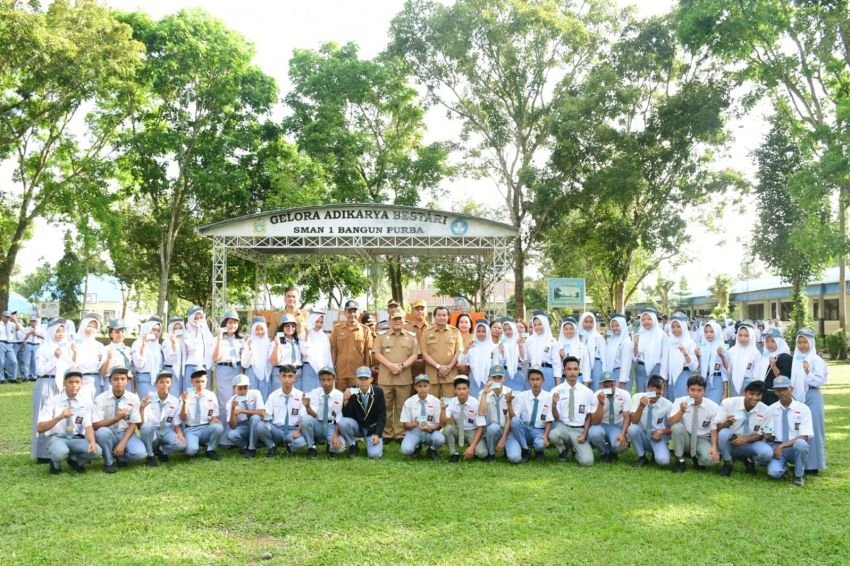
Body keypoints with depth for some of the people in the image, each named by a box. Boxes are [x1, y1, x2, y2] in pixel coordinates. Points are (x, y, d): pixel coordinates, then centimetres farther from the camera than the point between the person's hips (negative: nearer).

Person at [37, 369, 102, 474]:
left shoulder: (84, 404, 3)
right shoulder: (53, 401, -6)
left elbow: (88, 426, -9)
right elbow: (40, 428, -13)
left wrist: (92, 442, -30)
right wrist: (59, 417, -30)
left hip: (76, 439, 3)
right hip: (56, 438, -3)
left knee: (96, 451, -27)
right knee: (60, 452, -39)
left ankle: (76, 460, 8)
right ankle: (56, 464, 1)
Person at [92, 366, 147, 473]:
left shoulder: (133, 398, -6)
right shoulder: (101, 399, -11)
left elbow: (133, 424, -5)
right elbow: (95, 425, -16)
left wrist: (122, 443, -19)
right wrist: (116, 418, -29)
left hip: (125, 433, 1)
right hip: (108, 433, -1)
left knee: (140, 453, -28)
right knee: (102, 432, -37)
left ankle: (119, 456, 7)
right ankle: (109, 462, -10)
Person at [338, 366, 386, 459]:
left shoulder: (378, 392, -10)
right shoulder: (351, 392, -10)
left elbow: (382, 416, -7)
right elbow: (346, 416, -13)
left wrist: (377, 434, -17)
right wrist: (346, 401, -31)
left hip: (372, 428, -1)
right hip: (356, 426, 1)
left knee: (374, 454, -22)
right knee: (342, 422, -31)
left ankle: (370, 442, 16)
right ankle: (353, 445, -2)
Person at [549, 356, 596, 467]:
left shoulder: (587, 392, -3)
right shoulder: (557, 391, -6)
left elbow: (589, 417, 6)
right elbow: (556, 418, -6)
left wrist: (584, 434, -7)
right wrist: (554, 404, -25)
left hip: (579, 430, 0)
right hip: (563, 427, 0)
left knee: (587, 461, -21)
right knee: (553, 435, -36)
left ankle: (575, 448, 17)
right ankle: (564, 451, 2)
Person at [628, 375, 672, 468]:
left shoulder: (667, 405, -12)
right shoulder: (637, 397, -13)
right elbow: (634, 422, -21)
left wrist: (661, 431, -21)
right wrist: (641, 407, -37)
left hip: (658, 437, -1)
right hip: (642, 436, 1)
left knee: (662, 460, -31)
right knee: (632, 429, -33)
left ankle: (656, 452, 8)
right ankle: (642, 458, -8)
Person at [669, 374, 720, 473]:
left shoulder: (713, 406, -11)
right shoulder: (679, 401, -11)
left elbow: (714, 429, -8)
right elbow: (671, 423, -21)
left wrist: (714, 447, -25)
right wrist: (681, 411, -39)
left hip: (702, 440, -1)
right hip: (685, 438, 1)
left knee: (709, 457, -33)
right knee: (676, 427, -32)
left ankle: (697, 459, 6)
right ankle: (680, 461, -12)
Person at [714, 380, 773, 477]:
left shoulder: (764, 410, -10)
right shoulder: (728, 403, -15)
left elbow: (761, 435, -4)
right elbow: (717, 428, -11)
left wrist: (745, 439, -23)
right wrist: (726, 424, -34)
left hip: (750, 443, 1)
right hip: (730, 442, -1)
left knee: (767, 453, -29)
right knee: (723, 433, -36)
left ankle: (750, 461, 9)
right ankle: (727, 464, -8)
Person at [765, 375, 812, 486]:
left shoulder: (803, 408, -5)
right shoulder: (771, 409, 3)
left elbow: (803, 437, -11)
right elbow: (768, 435, 4)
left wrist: (782, 445, -20)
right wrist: (767, 436, -20)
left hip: (795, 448, -1)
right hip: (776, 447, 1)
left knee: (800, 444, -38)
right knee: (774, 472, -29)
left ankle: (799, 475, -9)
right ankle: (783, 466, 11)